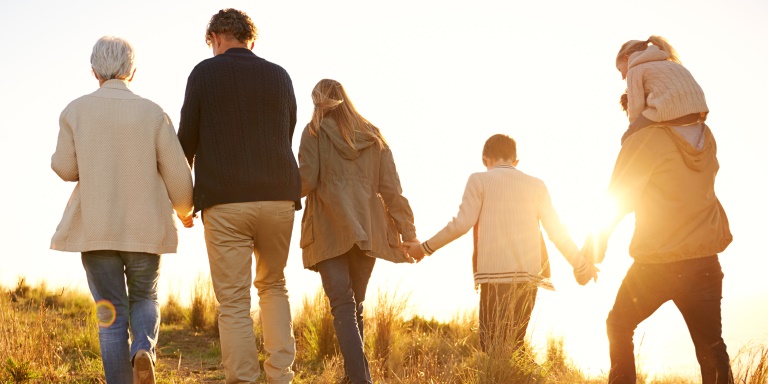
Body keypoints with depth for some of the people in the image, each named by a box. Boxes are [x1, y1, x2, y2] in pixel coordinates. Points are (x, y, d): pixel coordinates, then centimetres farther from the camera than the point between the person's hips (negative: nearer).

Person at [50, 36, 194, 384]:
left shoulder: (76, 111, -4)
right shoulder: (153, 113, -5)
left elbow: (65, 169, 3)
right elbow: (177, 173, -3)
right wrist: (185, 211, 16)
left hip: (95, 229, 0)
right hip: (144, 228, 0)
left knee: (112, 314, 9)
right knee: (144, 299, 20)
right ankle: (143, 350, -9)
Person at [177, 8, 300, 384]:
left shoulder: (204, 73, 1)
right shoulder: (279, 76, 10)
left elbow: (187, 140, 4)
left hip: (224, 201, -3)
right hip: (279, 198, 3)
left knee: (233, 303, 1)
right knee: (273, 286, 20)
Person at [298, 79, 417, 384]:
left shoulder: (315, 132, 2)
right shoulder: (373, 136, 13)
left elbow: (306, 181, -7)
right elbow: (391, 190, 8)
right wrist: (408, 233, 9)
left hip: (330, 232, -4)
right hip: (367, 232, 4)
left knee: (343, 308, -9)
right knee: (356, 307, 16)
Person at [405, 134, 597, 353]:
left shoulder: (479, 180, 4)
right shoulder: (536, 185, 13)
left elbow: (462, 223, -4)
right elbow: (557, 232, 11)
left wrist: (425, 248, 6)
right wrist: (581, 266, 22)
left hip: (494, 277, -3)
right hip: (528, 277, 4)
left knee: (493, 347, -4)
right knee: (514, 346, 10)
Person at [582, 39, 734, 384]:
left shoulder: (644, 141, -12)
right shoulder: (706, 137, 4)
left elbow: (616, 201, -8)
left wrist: (595, 244, 5)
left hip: (656, 264, -4)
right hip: (705, 261, 4)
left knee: (619, 326, 19)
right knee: (711, 346, 6)